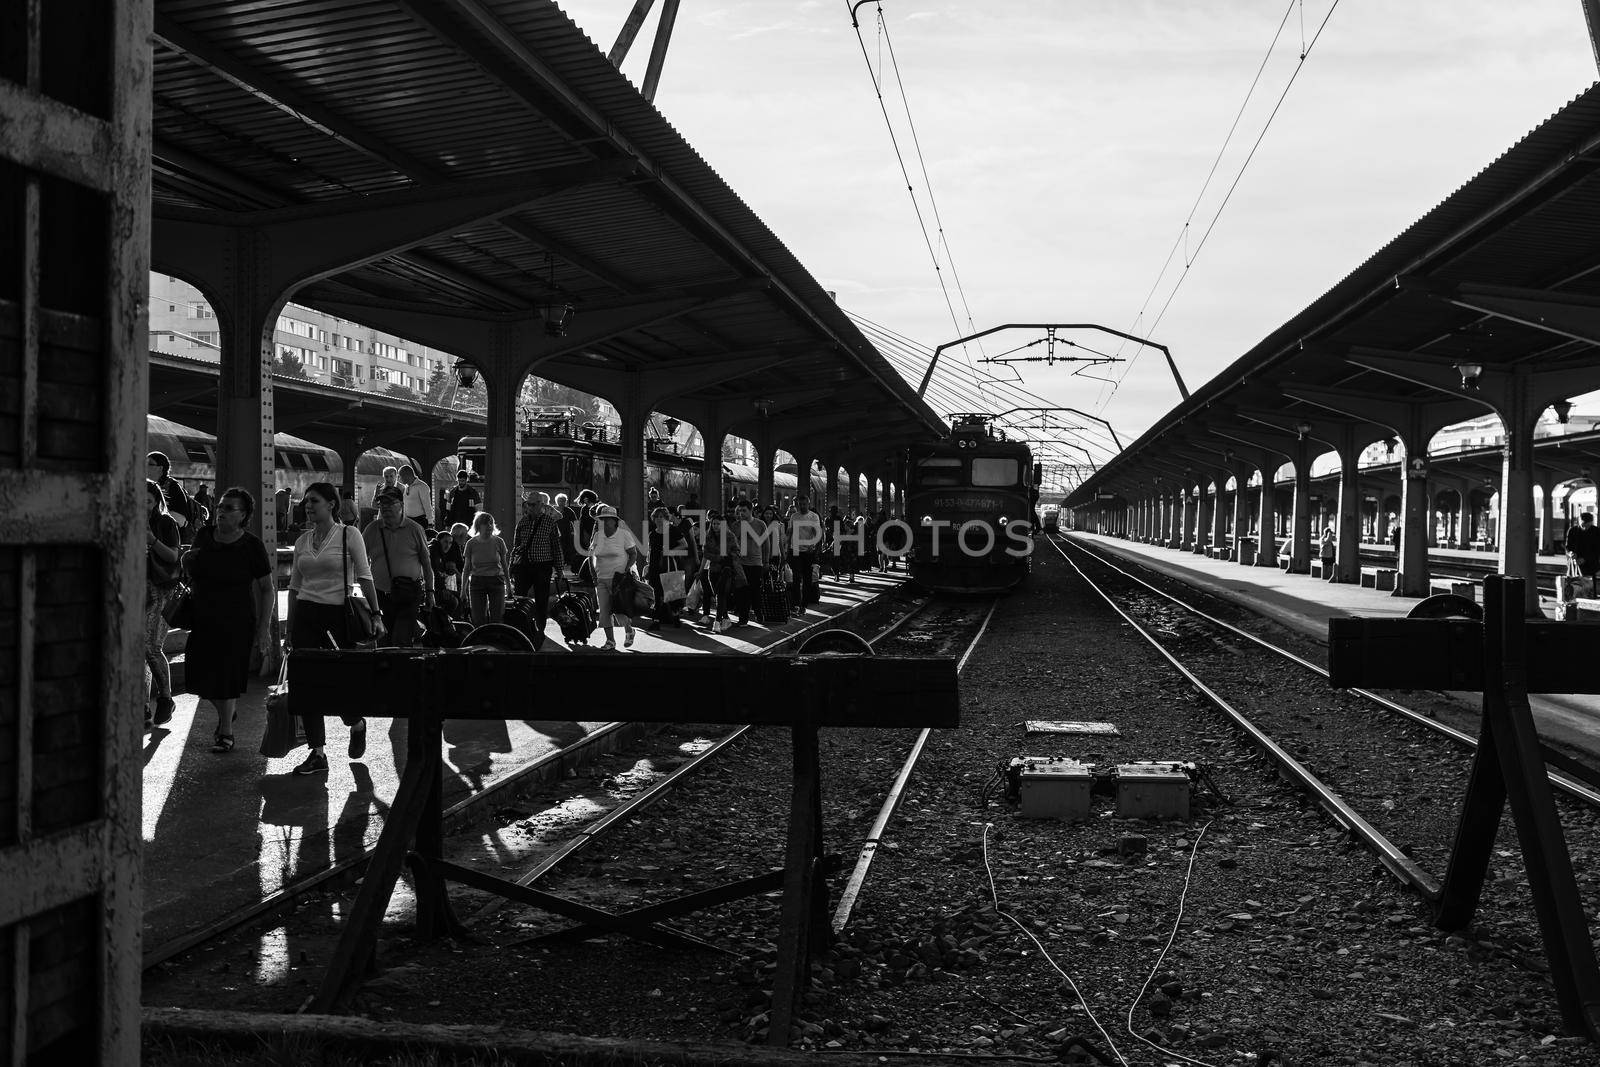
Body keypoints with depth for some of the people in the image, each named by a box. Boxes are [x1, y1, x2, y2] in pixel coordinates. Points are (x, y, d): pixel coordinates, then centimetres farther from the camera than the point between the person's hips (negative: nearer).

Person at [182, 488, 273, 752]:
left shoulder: (252, 546, -9)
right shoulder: (204, 536, 3)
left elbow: (267, 589, -5)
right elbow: (189, 570, 22)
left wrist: (264, 627, -10)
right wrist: (187, 560, 0)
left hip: (237, 621, -5)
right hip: (202, 618, 5)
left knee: (226, 678, 0)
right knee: (199, 677, 6)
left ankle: (226, 733, 18)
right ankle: (225, 714, 36)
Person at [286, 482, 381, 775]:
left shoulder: (349, 536, -3)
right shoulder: (302, 541, 10)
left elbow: (365, 578, -5)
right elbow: (294, 587, 14)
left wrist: (376, 614, -13)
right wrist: (289, 631, 13)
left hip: (337, 615, -4)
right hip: (305, 616, 4)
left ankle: (357, 725, 27)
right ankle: (317, 753, 6)